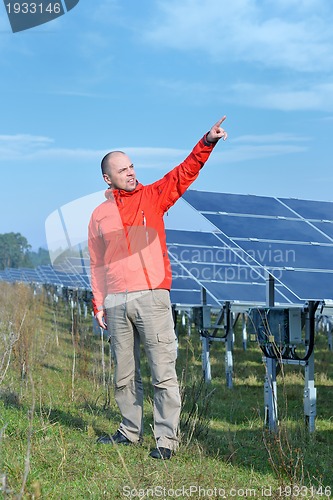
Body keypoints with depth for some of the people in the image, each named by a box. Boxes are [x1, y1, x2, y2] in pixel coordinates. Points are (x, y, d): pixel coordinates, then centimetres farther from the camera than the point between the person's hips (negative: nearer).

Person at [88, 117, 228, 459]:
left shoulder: (152, 197, 8)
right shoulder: (99, 215, 13)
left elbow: (184, 173, -3)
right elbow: (97, 264, 14)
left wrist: (207, 142, -16)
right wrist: (98, 303, 8)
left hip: (152, 297, -3)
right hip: (116, 303, 3)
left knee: (163, 372, -4)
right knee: (124, 374, 12)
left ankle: (166, 438, 2)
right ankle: (131, 431, 26)